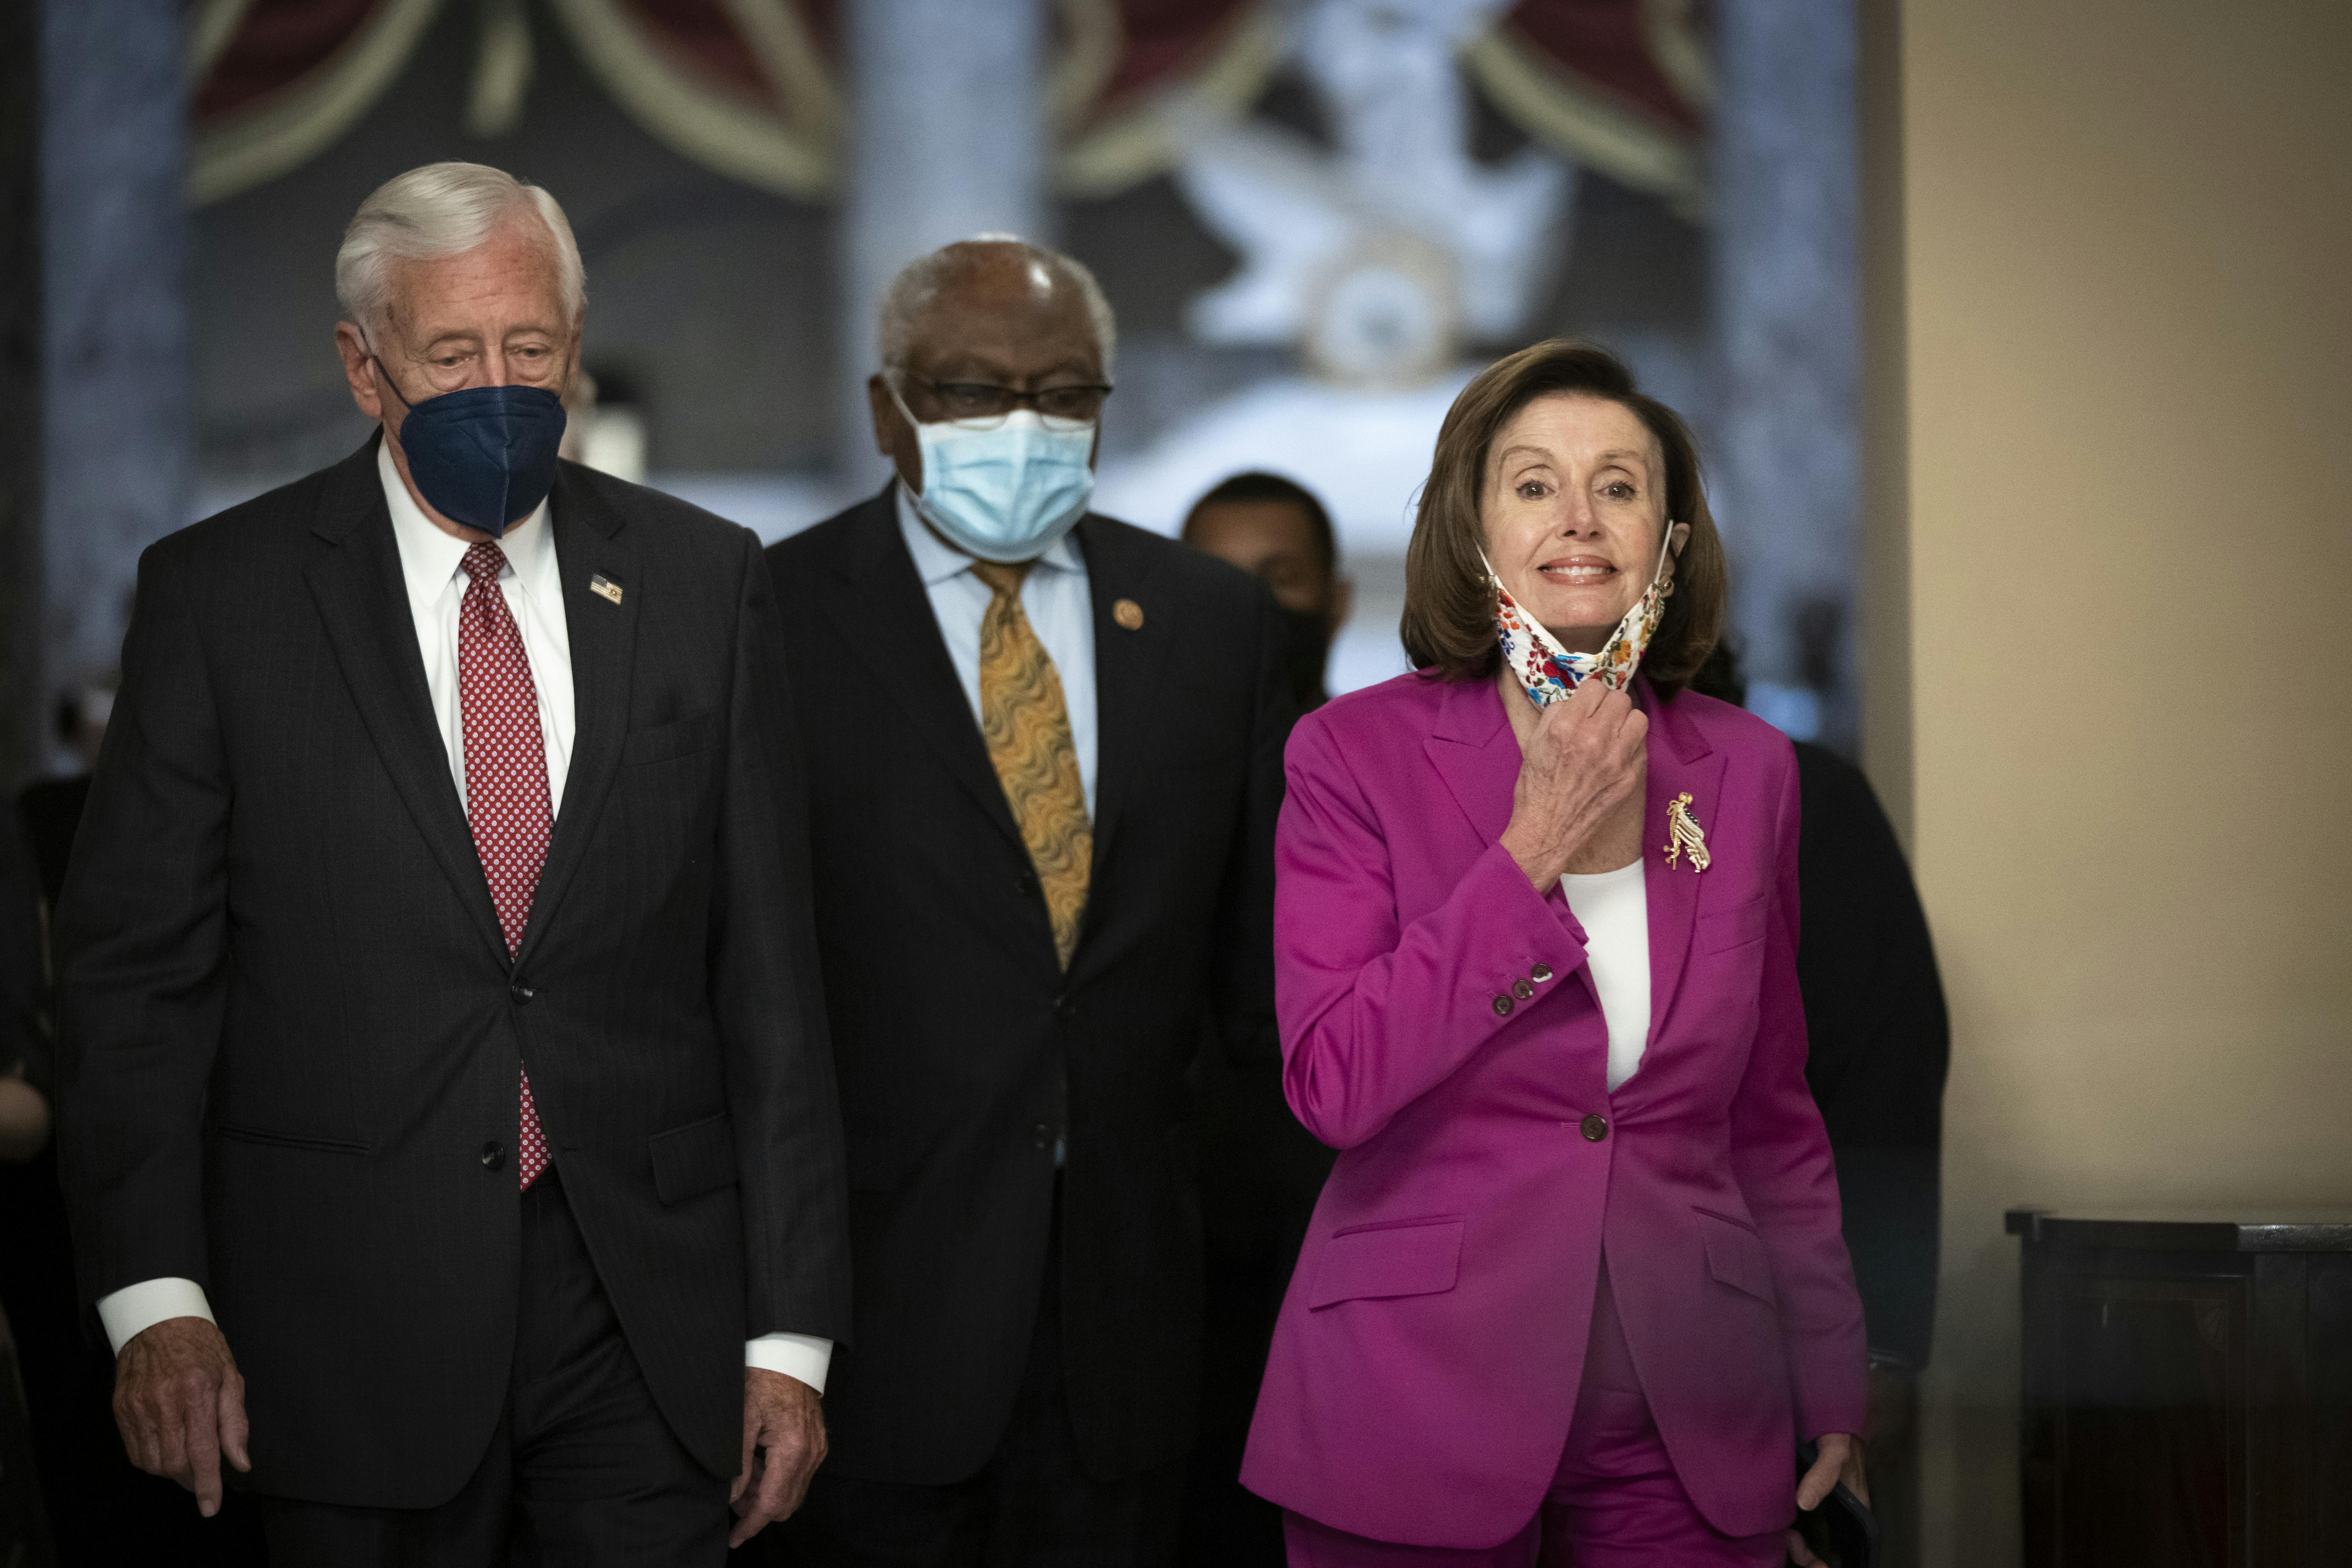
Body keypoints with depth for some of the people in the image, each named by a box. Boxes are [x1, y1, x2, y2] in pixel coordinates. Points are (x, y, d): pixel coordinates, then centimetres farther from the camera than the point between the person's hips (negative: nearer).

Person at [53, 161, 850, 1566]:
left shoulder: (703, 582, 4)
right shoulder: (222, 594, -1)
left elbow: (769, 970, 4)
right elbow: (136, 963, -1)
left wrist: (791, 1333, 0)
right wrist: (155, 1294, -13)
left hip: (653, 1317, 1)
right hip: (349, 1324, -1)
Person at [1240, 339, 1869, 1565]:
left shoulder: (1745, 770, 6)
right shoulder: (1357, 752, -4)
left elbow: (1772, 1115, 13)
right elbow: (1334, 1085, -14)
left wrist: (1828, 1384, 11)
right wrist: (1533, 855, -16)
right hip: (1420, 1414, -3)